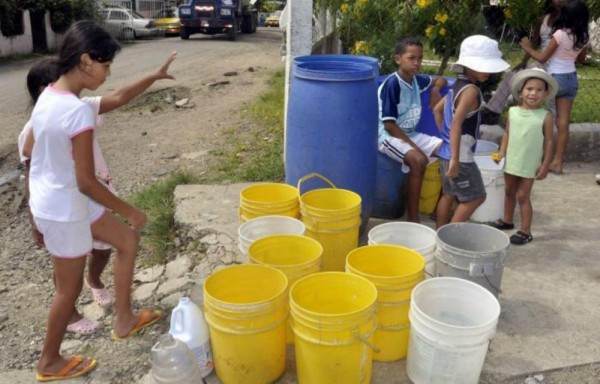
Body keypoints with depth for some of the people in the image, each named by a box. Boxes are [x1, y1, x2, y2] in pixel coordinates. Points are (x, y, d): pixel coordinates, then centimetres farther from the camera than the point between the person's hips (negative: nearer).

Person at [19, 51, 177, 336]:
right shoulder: (33, 131, -18)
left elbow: (119, 97, -8)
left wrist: (154, 76, -14)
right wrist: (36, 224, -10)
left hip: (97, 199, 6)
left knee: (103, 249, 23)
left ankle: (94, 281, 57)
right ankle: (69, 315, 35)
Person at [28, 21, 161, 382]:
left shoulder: (48, 96, 0)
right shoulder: (79, 111, -28)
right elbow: (86, 182, -25)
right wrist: (131, 211, -13)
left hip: (50, 199, 9)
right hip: (64, 208, -9)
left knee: (128, 239, 19)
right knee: (70, 289, 11)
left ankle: (124, 319, 32)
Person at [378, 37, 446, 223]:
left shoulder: (416, 80, 3)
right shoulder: (392, 84, -20)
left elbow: (441, 80, 25)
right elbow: (389, 125, -21)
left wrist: (436, 88, 1)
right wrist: (412, 145, -20)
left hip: (411, 134, 8)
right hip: (389, 136, -8)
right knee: (419, 159, -33)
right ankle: (412, 217, -21)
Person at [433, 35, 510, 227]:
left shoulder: (457, 85, 9)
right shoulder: (471, 90, -19)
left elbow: (437, 110, 19)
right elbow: (456, 123, -29)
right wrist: (455, 159, -31)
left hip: (446, 151, 9)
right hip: (460, 155, -9)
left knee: (449, 195, 17)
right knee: (476, 196, 2)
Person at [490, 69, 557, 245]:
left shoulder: (545, 116, -12)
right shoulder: (513, 112, -3)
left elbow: (548, 142, -8)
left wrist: (545, 166, -8)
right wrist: (501, 153, -2)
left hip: (529, 164, -4)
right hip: (511, 161, 4)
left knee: (523, 196, 0)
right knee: (509, 191, 19)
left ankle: (525, 231, 11)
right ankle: (507, 220, 38)